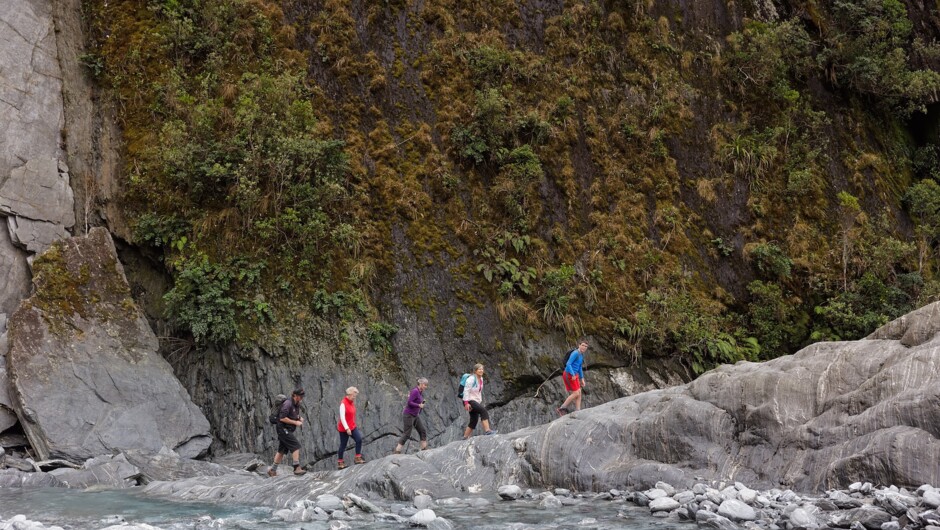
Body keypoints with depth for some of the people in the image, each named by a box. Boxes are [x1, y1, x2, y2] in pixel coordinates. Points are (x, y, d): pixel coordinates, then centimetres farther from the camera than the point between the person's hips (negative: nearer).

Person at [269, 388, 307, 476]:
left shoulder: (297, 404, 12)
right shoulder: (288, 404, -17)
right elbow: (282, 418, -22)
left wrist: (300, 418, 6)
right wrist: (295, 422, -20)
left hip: (287, 430, 10)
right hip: (283, 428, -10)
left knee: (281, 450, 12)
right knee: (296, 446, -16)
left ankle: (272, 470, 19)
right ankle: (297, 468, -19)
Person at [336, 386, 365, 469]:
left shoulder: (352, 402, 7)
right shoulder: (343, 403, -18)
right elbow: (342, 417, -23)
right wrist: (347, 428, -27)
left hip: (352, 427, 7)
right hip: (344, 428, -7)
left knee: (359, 439, -11)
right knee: (343, 445, 3)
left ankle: (358, 458, -5)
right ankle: (339, 462, 16)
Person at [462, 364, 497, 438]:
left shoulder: (481, 379, 11)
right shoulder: (471, 379, -15)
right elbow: (466, 390, -18)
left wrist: (480, 401, 22)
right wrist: (466, 403, -24)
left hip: (477, 401, 9)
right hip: (469, 401, -9)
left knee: (473, 421, 8)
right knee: (483, 410, -27)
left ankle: (465, 437, 17)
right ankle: (487, 430, -33)